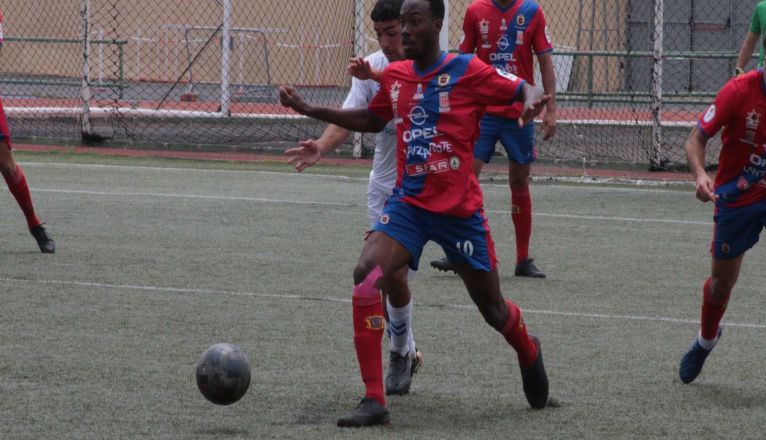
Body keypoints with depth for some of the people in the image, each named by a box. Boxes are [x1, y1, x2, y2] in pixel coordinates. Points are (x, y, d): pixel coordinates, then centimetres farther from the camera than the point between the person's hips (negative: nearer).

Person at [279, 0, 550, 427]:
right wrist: (311, 110, 18)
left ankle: (529, 353, 48)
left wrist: (532, 101, -26)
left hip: (460, 210, -3)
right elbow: (373, 119, 24)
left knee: (493, 309, 9)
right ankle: (374, 401, -21)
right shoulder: (395, 76, 6)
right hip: (408, 203, 3)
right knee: (366, 276, -23)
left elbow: (524, 89, -2)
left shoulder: (468, 70, -9)